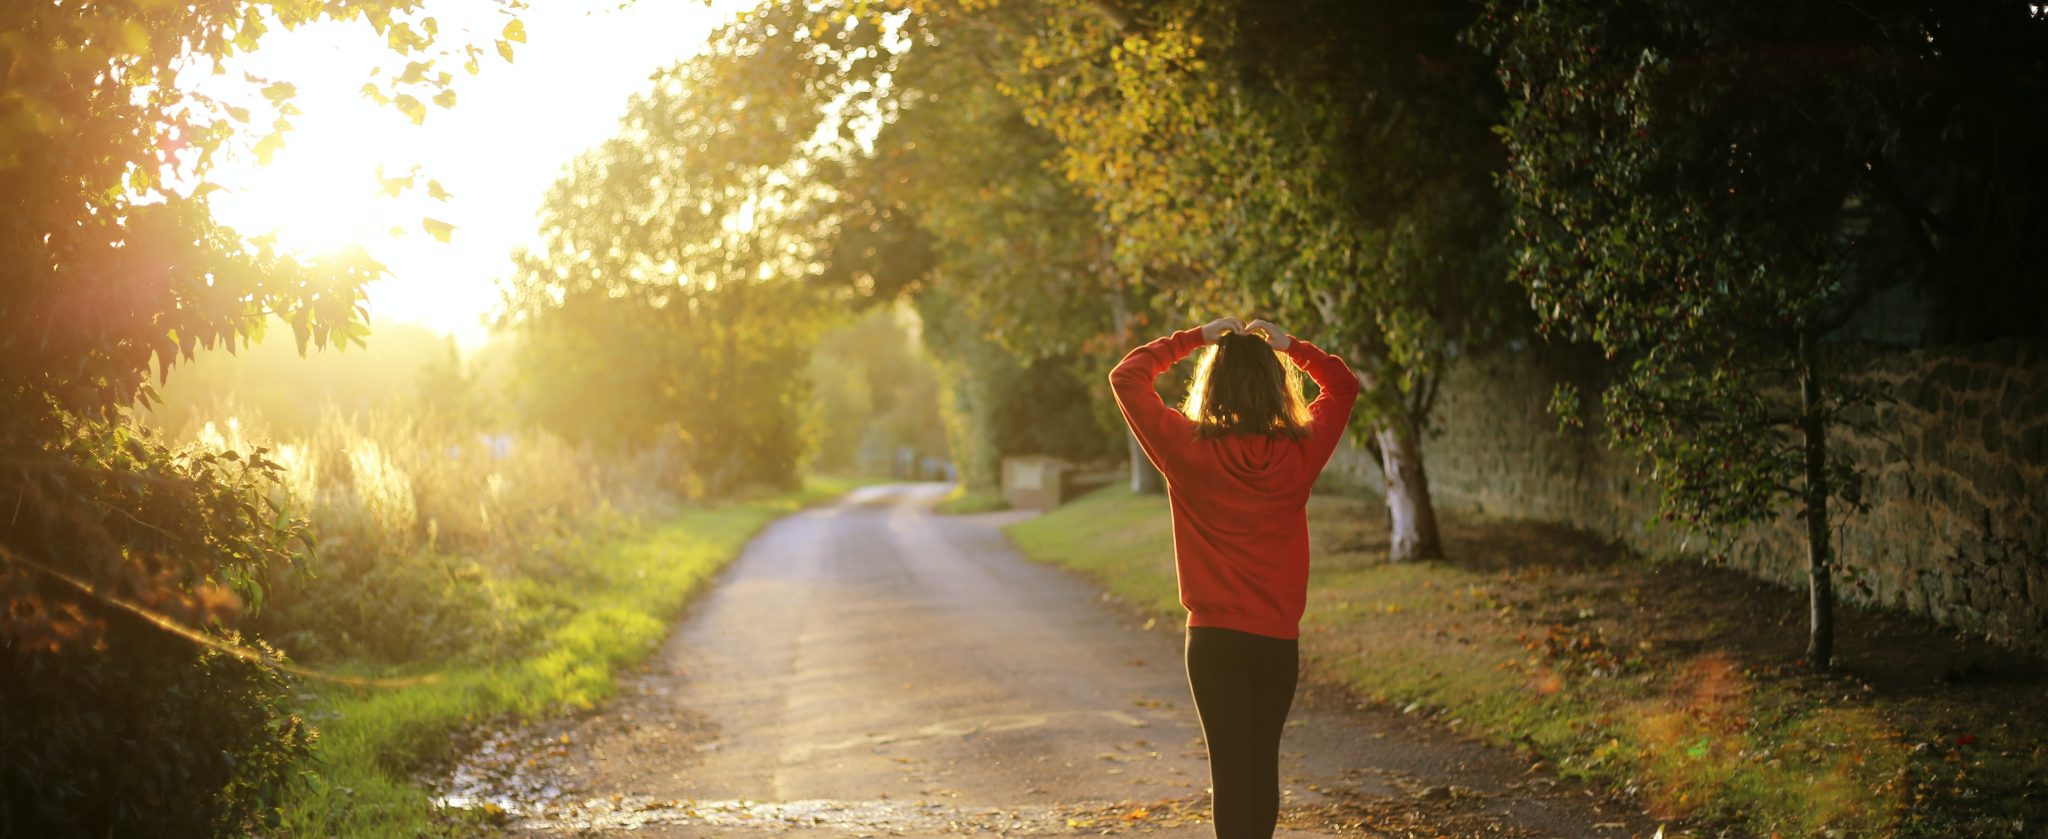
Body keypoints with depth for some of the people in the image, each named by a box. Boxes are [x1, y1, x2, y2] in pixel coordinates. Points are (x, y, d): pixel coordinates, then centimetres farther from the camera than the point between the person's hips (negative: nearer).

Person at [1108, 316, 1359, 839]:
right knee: (1263, 758, 17)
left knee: (1230, 765, -1)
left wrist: (1196, 338, 2)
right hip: (1279, 638, 3)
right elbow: (1343, 386, 13)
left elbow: (1126, 377, 0)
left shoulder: (1189, 451, -11)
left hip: (1215, 638, -2)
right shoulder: (1299, 454, -5)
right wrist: (1289, 345, 9)